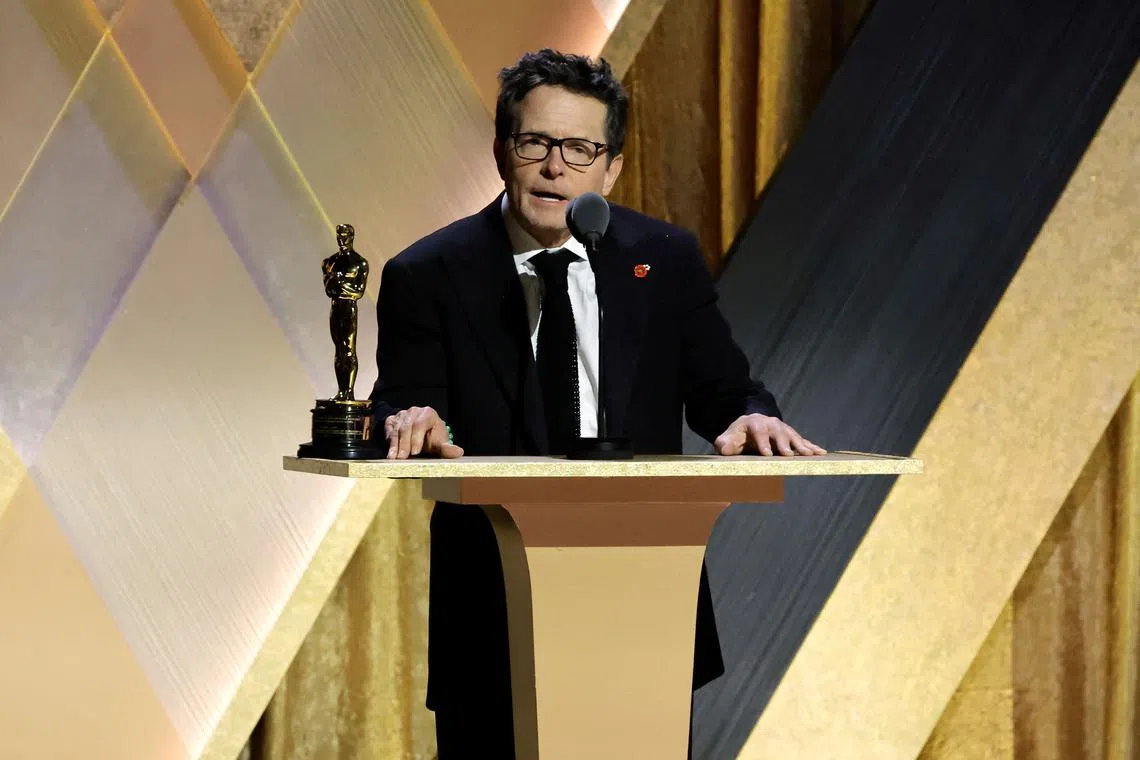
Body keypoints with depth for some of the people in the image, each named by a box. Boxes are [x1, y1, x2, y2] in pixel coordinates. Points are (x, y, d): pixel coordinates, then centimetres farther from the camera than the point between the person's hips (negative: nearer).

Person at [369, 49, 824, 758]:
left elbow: (721, 389, 5)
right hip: (490, 613, -2)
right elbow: (402, 410, -9)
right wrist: (410, 423, -33)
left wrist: (749, 418, -18)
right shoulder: (427, 277, -2)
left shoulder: (667, 259, 5)